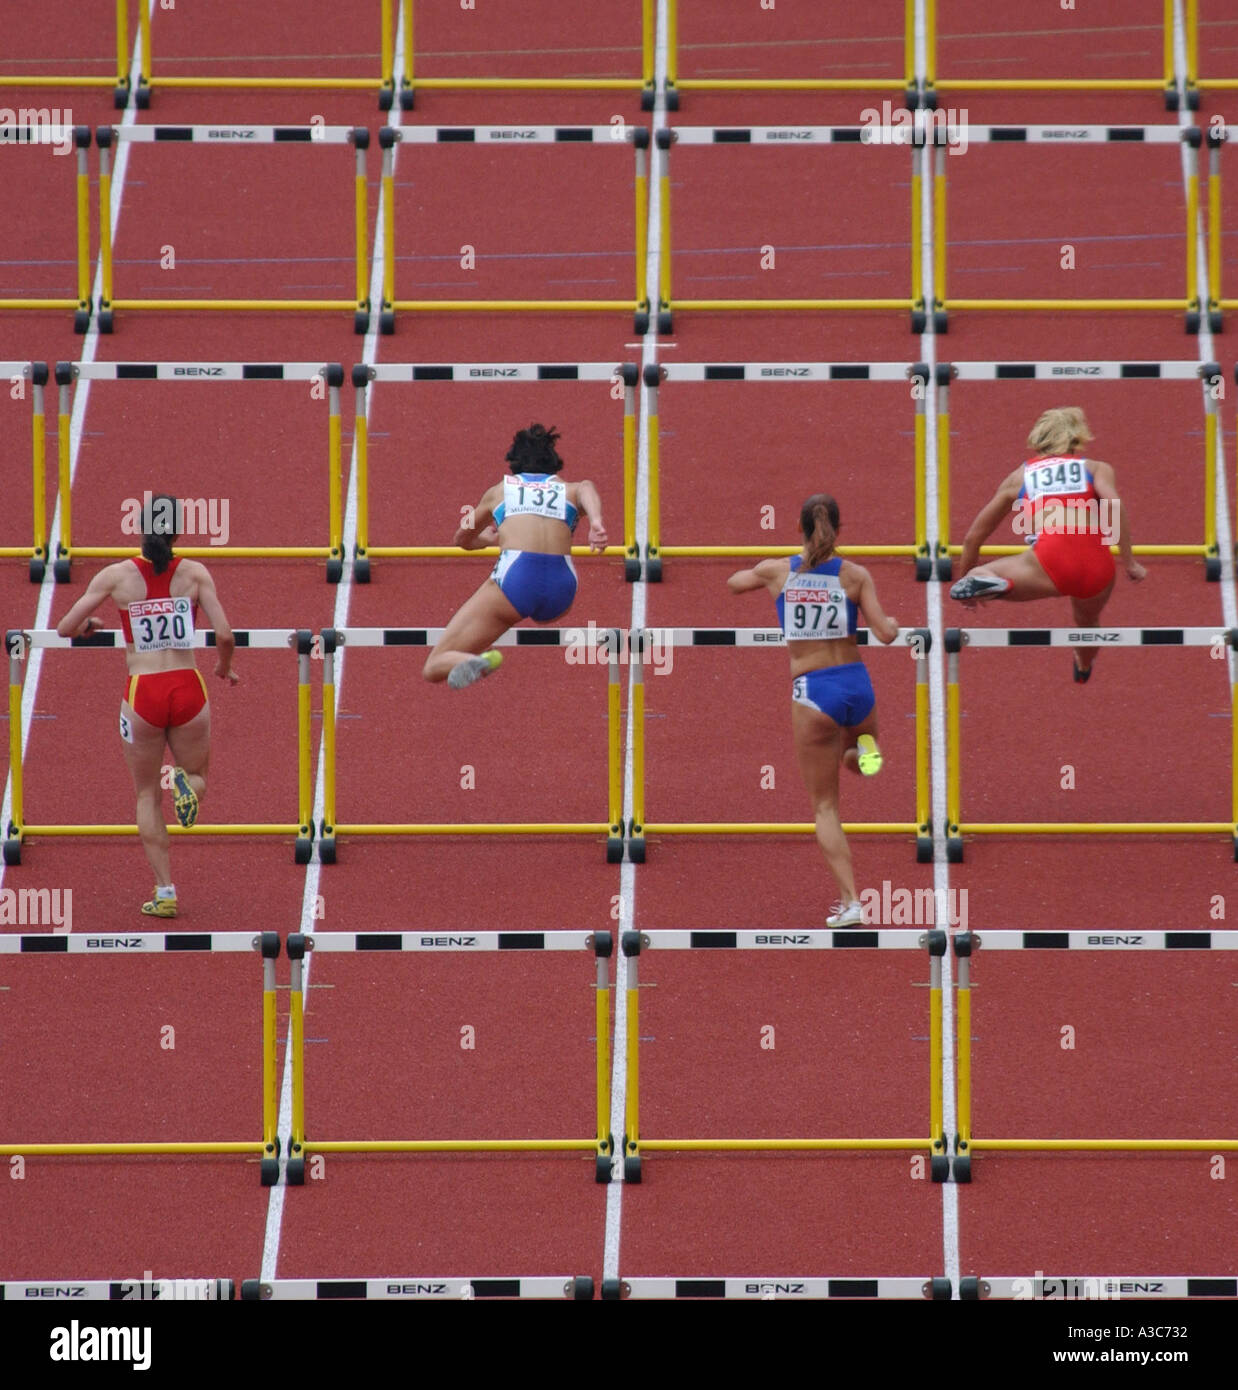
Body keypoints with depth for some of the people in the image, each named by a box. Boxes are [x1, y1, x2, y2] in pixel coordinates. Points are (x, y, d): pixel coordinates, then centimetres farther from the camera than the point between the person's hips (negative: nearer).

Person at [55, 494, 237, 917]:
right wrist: (224, 669, 15)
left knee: (147, 797, 15)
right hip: (188, 690, 0)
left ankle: (165, 891, 6)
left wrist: (89, 626, 24)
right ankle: (185, 783, -19)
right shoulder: (195, 572, 0)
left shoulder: (116, 575, 0)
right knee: (197, 779, 20)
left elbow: (65, 628, 1)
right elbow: (224, 636, -7)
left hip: (143, 693, 0)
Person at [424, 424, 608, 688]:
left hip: (514, 579, -2)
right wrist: (596, 522, -20)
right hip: (561, 586, 2)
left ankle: (479, 662, -32)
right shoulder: (570, 490, 25)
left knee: (433, 668, 0)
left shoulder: (499, 490, 27)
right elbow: (587, 490, -1)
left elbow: (462, 540, 41)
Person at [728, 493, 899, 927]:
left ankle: (851, 902, -4)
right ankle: (864, 749, -1)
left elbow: (734, 583, 19)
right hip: (857, 683, 2)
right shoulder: (855, 575, -3)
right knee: (854, 757, 36)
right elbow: (885, 634, -6)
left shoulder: (776, 571, -1)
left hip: (812, 693, -1)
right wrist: (894, 624, 16)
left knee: (824, 806, 6)